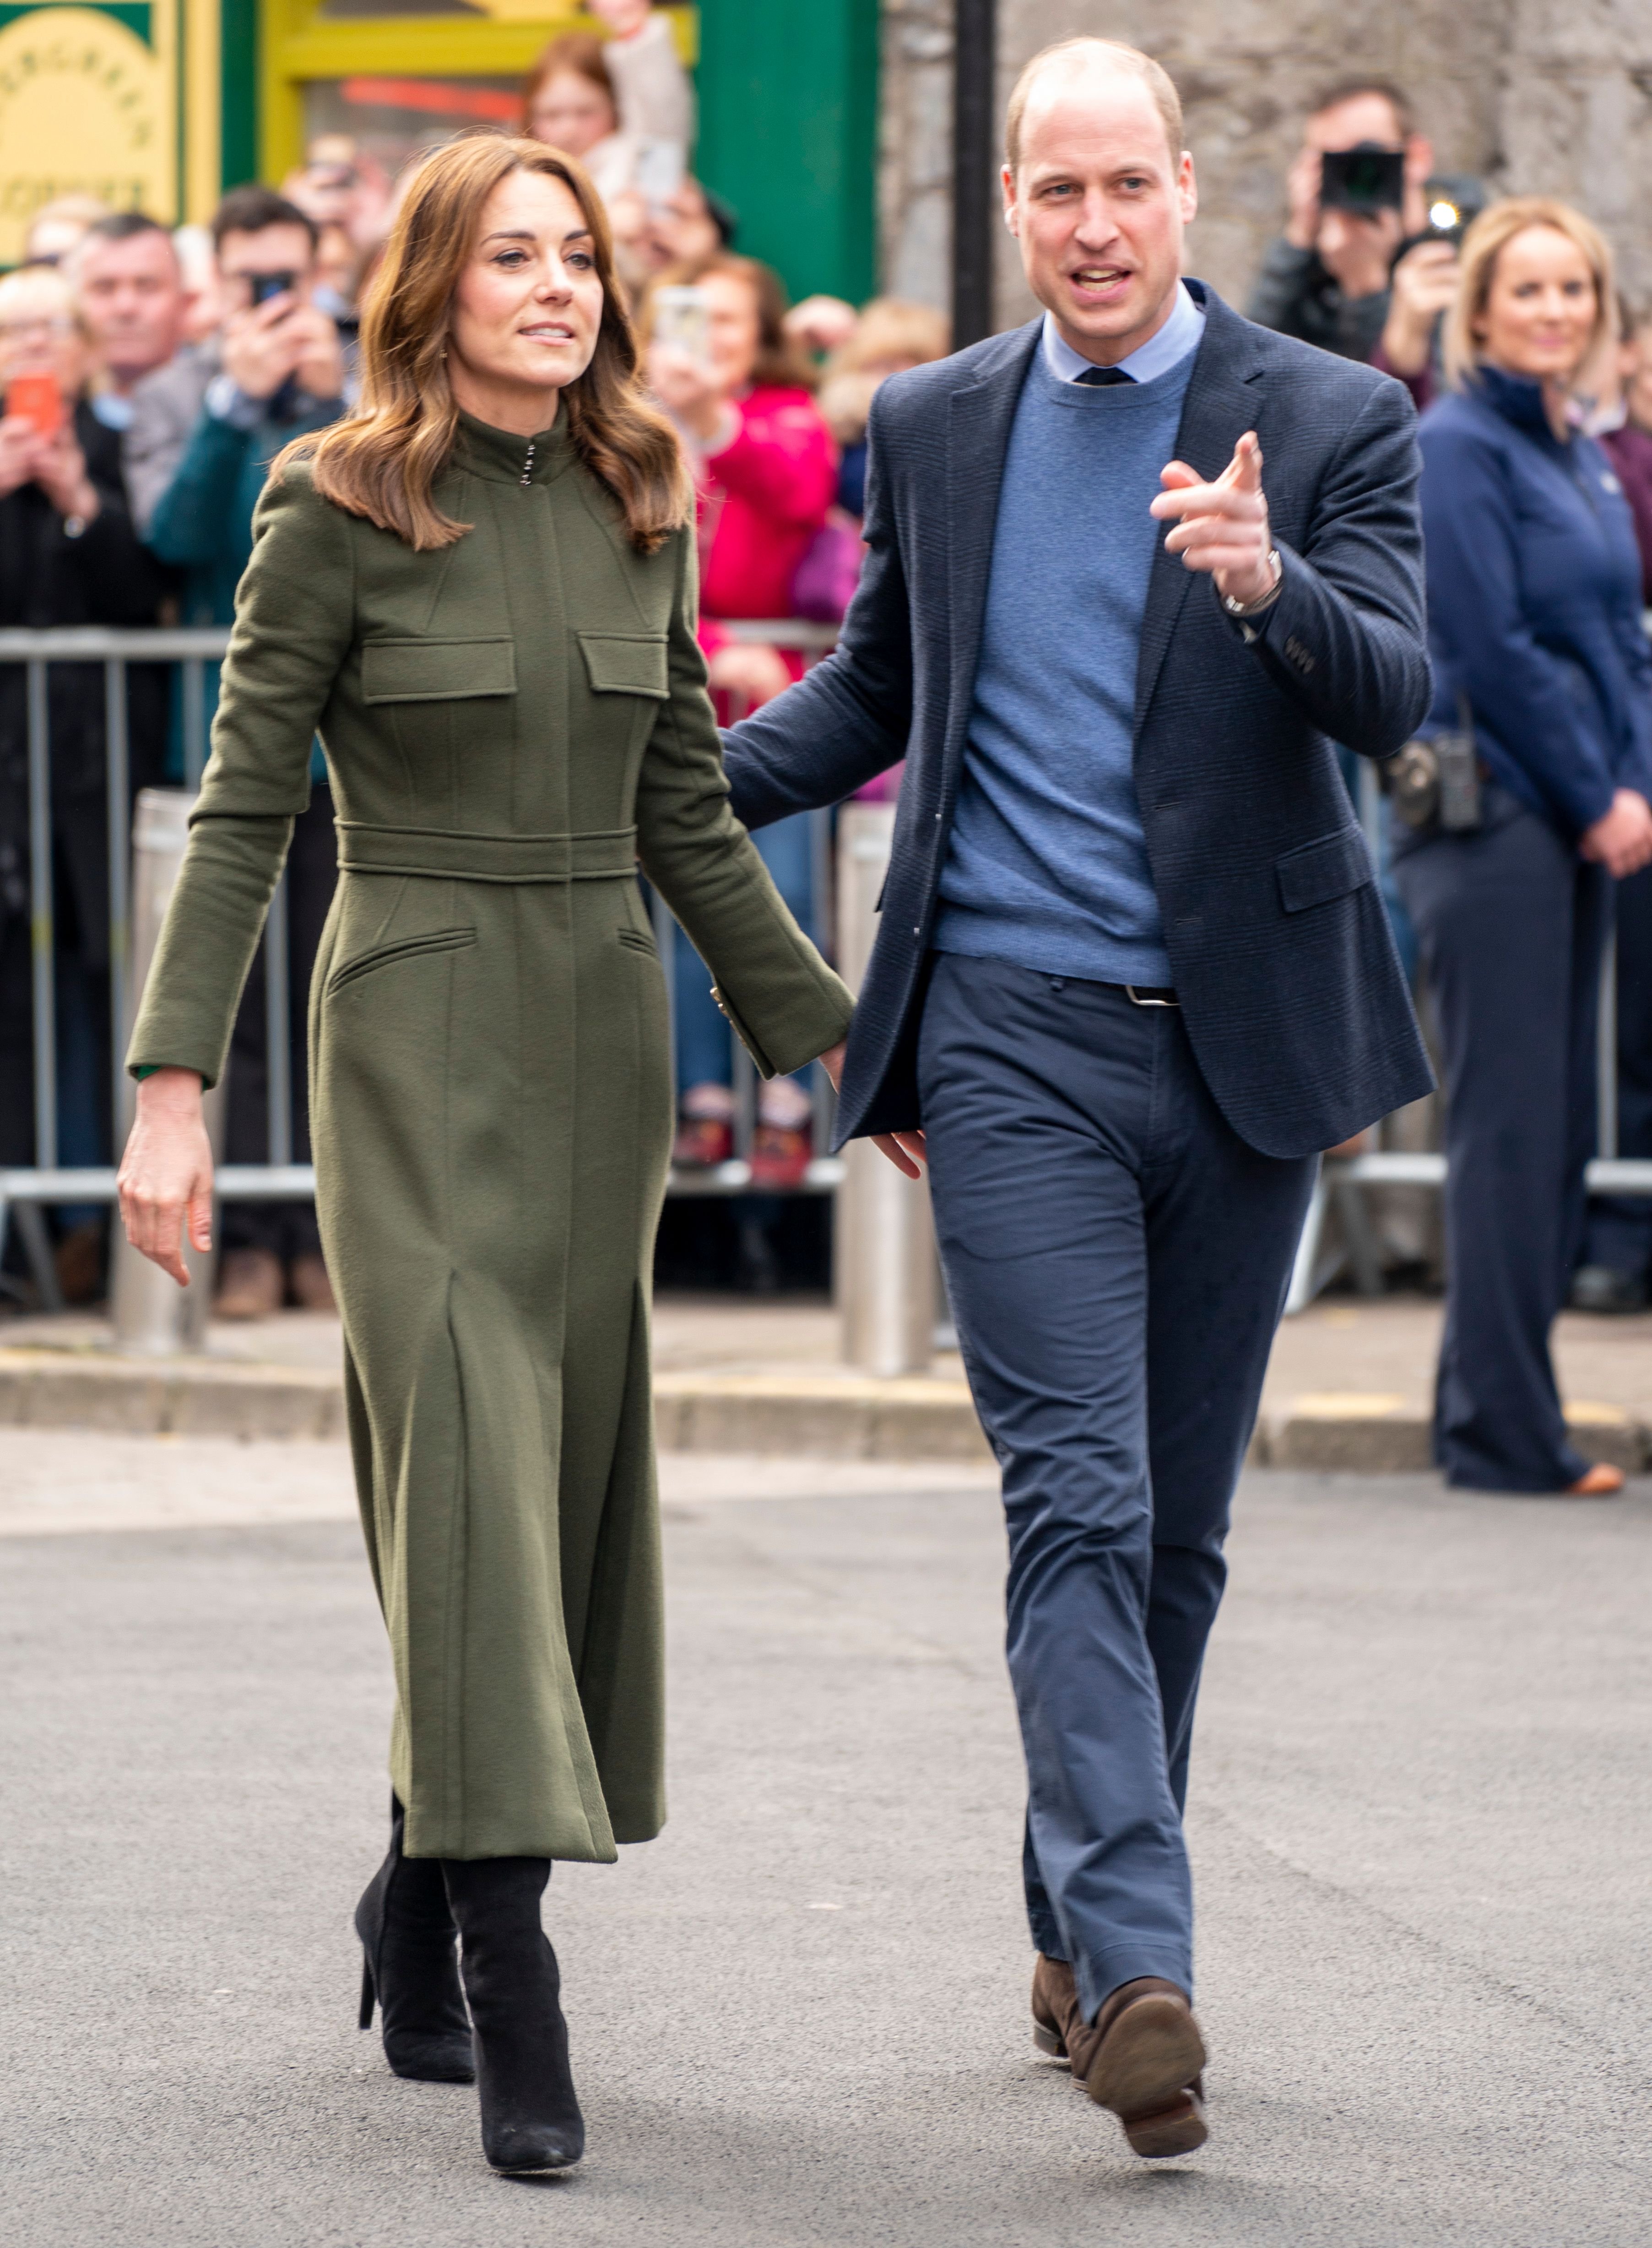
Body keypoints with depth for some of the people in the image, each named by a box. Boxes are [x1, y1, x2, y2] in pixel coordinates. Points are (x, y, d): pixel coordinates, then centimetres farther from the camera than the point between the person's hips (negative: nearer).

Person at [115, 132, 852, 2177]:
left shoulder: (641, 514, 9)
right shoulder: (339, 512, -5)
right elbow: (242, 808, -6)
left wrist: (834, 1039, 15)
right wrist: (174, 1083, -13)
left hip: (604, 1031, 5)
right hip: (417, 1030, -5)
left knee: (570, 1477, 7)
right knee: (469, 1469, -13)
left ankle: (420, 1916, 24)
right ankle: (515, 2006, -17)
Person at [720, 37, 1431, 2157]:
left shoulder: (1333, 422, 0)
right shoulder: (933, 427, 8)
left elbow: (1392, 697, -13)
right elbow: (876, 687, 22)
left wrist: (1271, 581, -33)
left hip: (1239, 1038, 0)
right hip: (1014, 1041, 0)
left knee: (1176, 1524, 10)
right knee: (1076, 1497, -13)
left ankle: (1077, 1931, 25)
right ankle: (1135, 1970, -22)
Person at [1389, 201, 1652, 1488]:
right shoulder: (1456, 449, -9)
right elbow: (1491, 649, -15)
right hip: (1491, 810, -9)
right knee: (1511, 1124, -7)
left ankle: (1493, 1412, 15)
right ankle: (1502, 1429, -3)